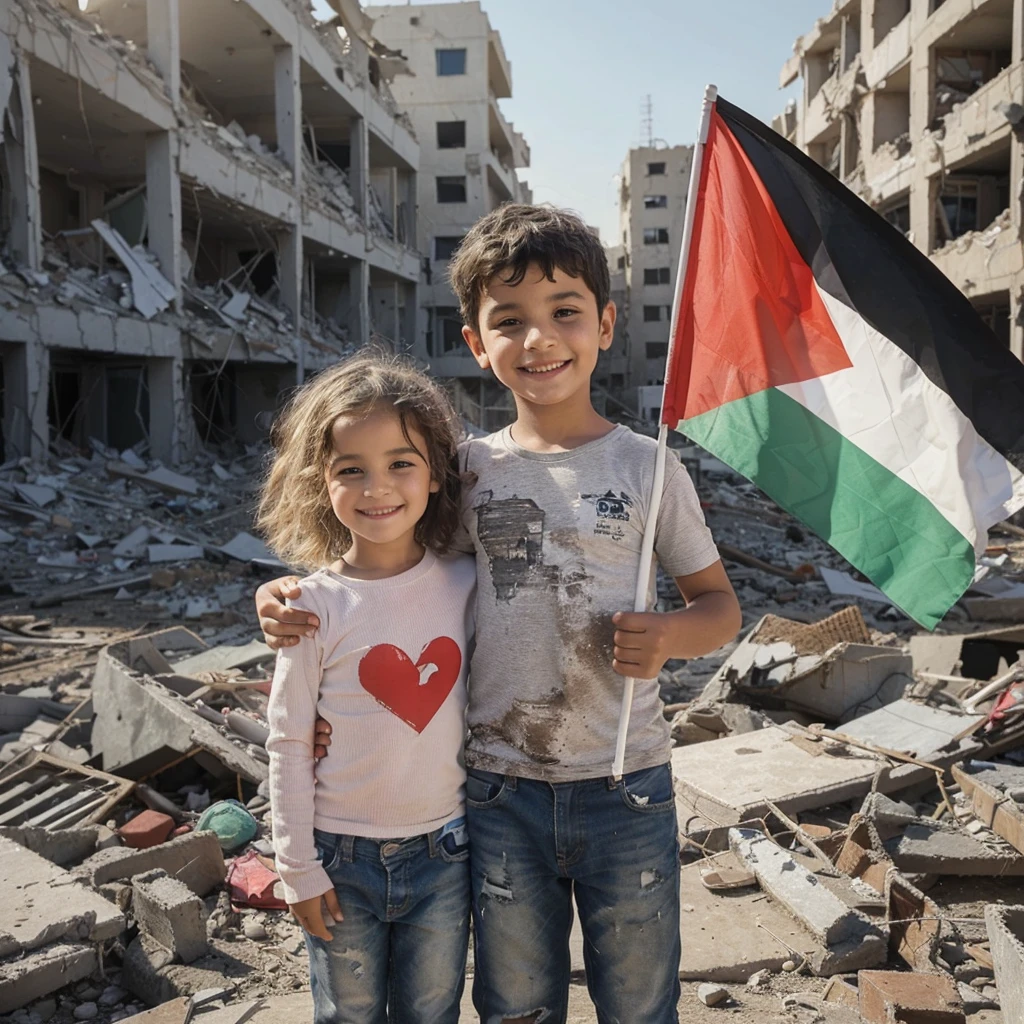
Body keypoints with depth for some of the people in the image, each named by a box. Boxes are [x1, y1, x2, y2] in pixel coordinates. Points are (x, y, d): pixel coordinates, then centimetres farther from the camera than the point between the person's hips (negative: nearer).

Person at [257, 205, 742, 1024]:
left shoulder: (647, 468, -5)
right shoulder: (466, 470, -1)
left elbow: (720, 605, 4)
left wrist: (670, 635, -18)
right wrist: (293, 595, -7)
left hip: (625, 788, -1)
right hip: (501, 791, 2)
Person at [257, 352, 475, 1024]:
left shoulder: (464, 584, -6)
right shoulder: (316, 607, -14)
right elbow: (289, 746, -7)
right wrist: (299, 869, -4)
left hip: (444, 851, 2)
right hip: (344, 859, -2)